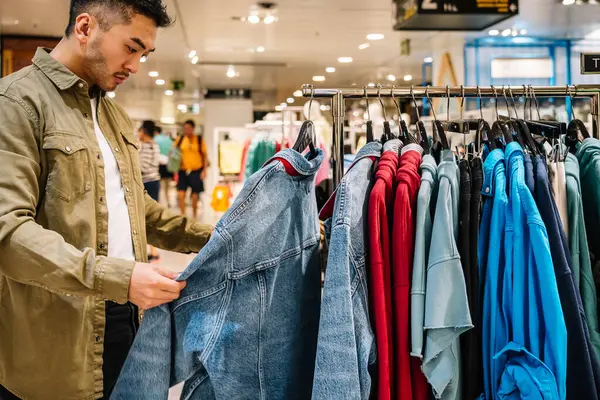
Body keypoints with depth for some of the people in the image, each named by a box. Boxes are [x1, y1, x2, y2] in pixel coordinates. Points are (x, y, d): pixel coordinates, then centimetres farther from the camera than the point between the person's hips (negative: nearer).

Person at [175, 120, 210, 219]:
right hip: (183, 170, 1)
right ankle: (183, 215, 1)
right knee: (181, 194, -10)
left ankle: (195, 216, 23)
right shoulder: (180, 140, 4)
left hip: (196, 171, -1)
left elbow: (205, 156, 4)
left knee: (195, 196, 6)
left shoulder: (199, 140, 1)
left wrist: (204, 170, -3)